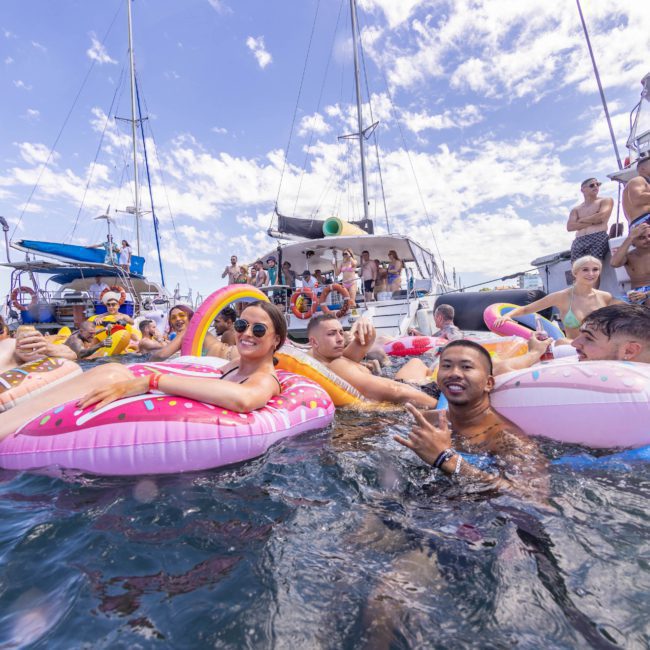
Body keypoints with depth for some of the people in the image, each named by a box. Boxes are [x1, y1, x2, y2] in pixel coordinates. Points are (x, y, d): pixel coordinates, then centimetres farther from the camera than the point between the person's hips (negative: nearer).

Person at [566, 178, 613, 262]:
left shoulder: (606, 200, 18)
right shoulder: (576, 210, 23)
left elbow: (602, 216, -3)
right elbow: (569, 227, 5)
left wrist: (581, 220, 9)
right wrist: (592, 221, 0)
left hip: (598, 238, -2)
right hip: (578, 242, 3)